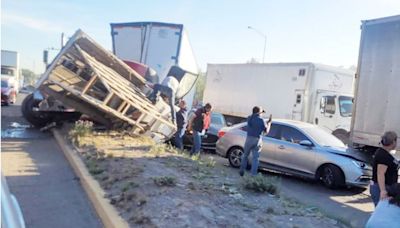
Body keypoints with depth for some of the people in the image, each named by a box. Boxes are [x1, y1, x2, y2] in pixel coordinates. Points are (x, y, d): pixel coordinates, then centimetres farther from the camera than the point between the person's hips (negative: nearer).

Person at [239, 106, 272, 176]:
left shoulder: (249, 118, 2)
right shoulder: (261, 120, -8)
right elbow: (266, 131, -2)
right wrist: (269, 122, 10)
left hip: (249, 139, 3)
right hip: (257, 140, -3)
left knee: (245, 155, 19)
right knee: (255, 158, 4)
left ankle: (242, 171, 24)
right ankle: (253, 174, 3)